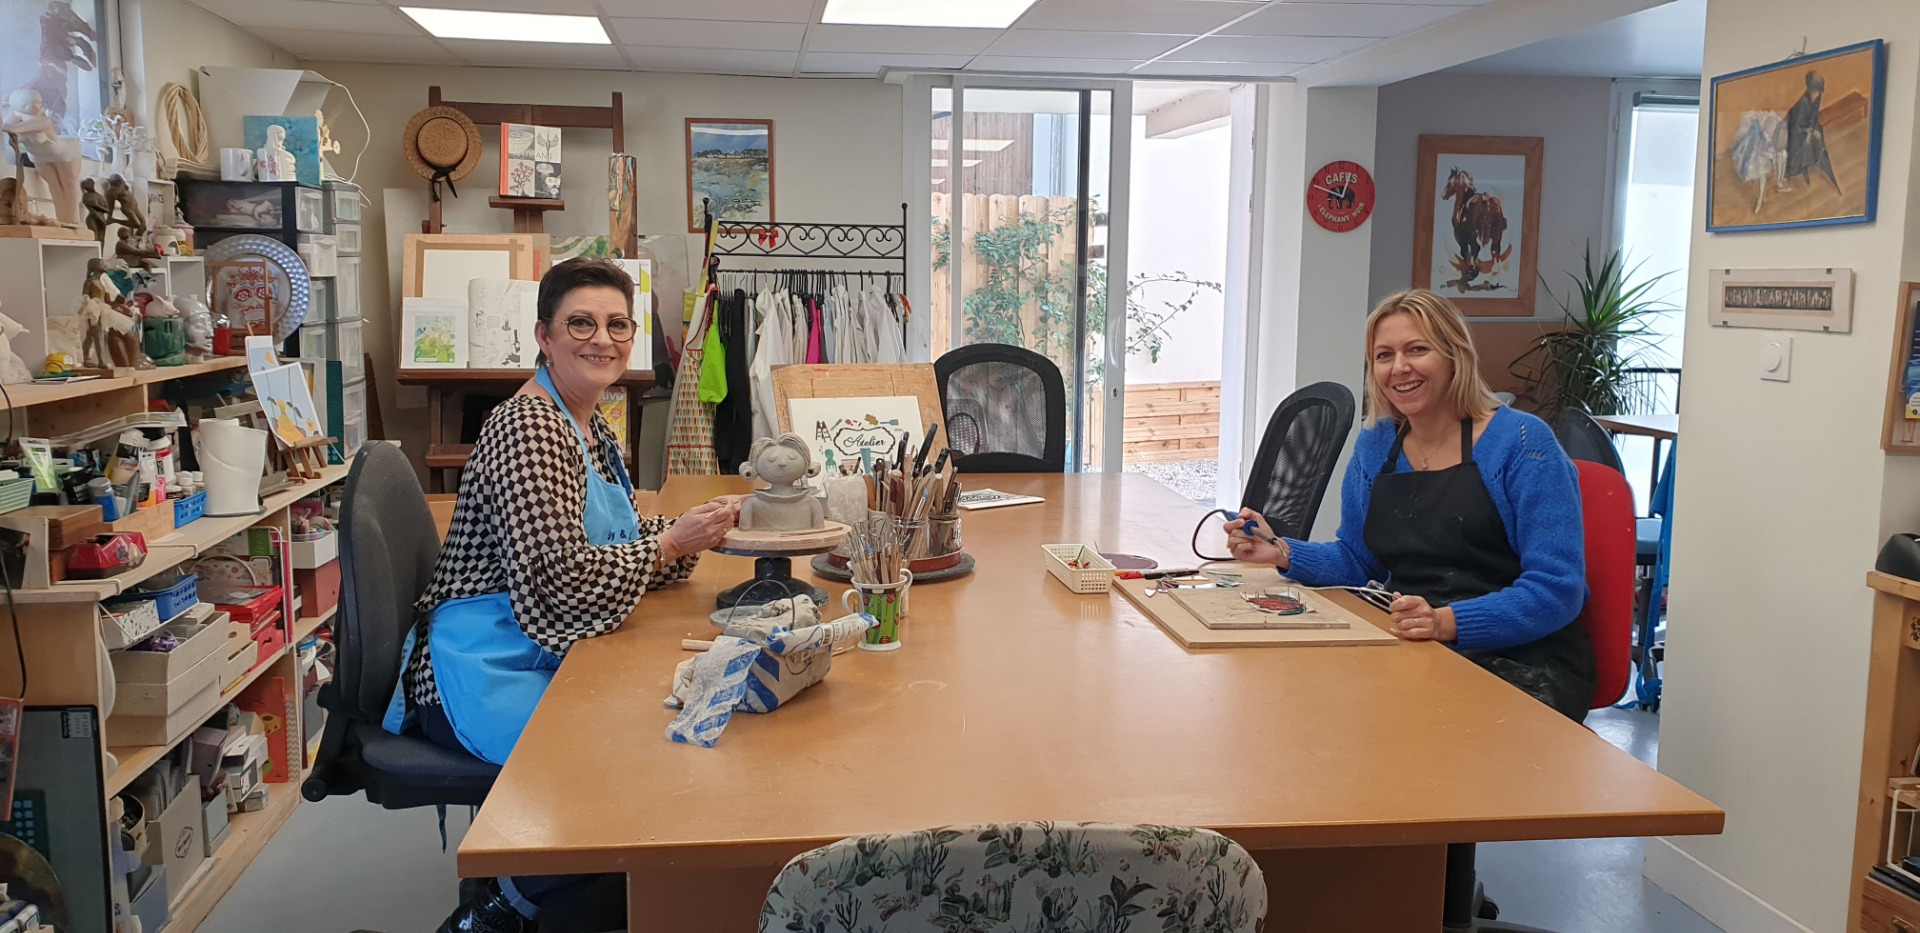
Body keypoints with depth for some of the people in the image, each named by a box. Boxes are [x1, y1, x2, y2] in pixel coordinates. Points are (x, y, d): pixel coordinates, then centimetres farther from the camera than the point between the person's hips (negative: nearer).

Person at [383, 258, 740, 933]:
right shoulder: (527, 430, -17)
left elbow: (617, 548, 17)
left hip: (547, 656, 10)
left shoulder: (591, 428, 14)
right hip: (485, 671, -10)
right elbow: (561, 579, -24)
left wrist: (694, 529, -1)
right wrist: (674, 542, -14)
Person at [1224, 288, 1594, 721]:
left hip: (1524, 662, -5)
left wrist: (1448, 622, -29)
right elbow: (1357, 560, 21)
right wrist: (1282, 553, 1)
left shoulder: (1521, 442, -7)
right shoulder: (1375, 445, 12)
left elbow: (1557, 588, -14)